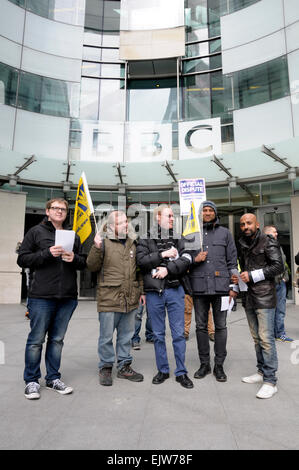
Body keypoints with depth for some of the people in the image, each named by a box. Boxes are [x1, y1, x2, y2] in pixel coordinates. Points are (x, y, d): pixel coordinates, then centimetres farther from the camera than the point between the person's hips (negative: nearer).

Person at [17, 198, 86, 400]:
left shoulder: (73, 236, 15)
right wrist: (47, 253, -15)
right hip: (42, 296, -3)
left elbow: (84, 262, 14)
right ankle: (32, 381, 22)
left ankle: (53, 378, 26)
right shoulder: (36, 232, 4)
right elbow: (23, 259, -2)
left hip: (67, 297, 4)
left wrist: (74, 258, -8)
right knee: (36, 340, 5)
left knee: (57, 339, 13)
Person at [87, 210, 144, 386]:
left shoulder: (133, 243, 12)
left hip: (130, 299, 5)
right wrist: (96, 248, -24)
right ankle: (106, 368, 26)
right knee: (107, 336, 7)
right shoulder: (104, 242, -4)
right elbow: (92, 267, -8)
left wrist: (141, 291, 15)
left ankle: (124, 366, 31)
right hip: (109, 298, -4)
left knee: (126, 335, 16)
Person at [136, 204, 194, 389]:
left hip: (174, 290, 1)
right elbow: (141, 260, -9)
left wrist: (168, 269, -15)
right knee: (158, 334, 11)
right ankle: (163, 370, 27)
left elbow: (186, 261, -4)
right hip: (154, 292, -1)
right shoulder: (146, 239, 4)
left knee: (179, 333, 6)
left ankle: (181, 372, 20)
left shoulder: (178, 238, 8)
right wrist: (163, 255, -13)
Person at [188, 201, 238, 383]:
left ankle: (219, 365, 20)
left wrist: (232, 286, 2)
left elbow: (232, 261, 8)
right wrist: (194, 259, -9)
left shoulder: (225, 233, 10)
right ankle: (204, 364, 23)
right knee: (201, 326, 8)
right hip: (199, 286, 1)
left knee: (221, 326, 5)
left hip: (220, 285, 0)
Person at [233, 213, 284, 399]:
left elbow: (278, 266, -12)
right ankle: (262, 372, 26)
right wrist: (239, 278, 9)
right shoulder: (243, 245, 17)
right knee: (257, 338, 14)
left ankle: (270, 381, 2)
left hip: (264, 297, -7)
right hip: (249, 297, 7)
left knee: (266, 338, -7)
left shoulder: (268, 242, -5)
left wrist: (253, 275, -14)